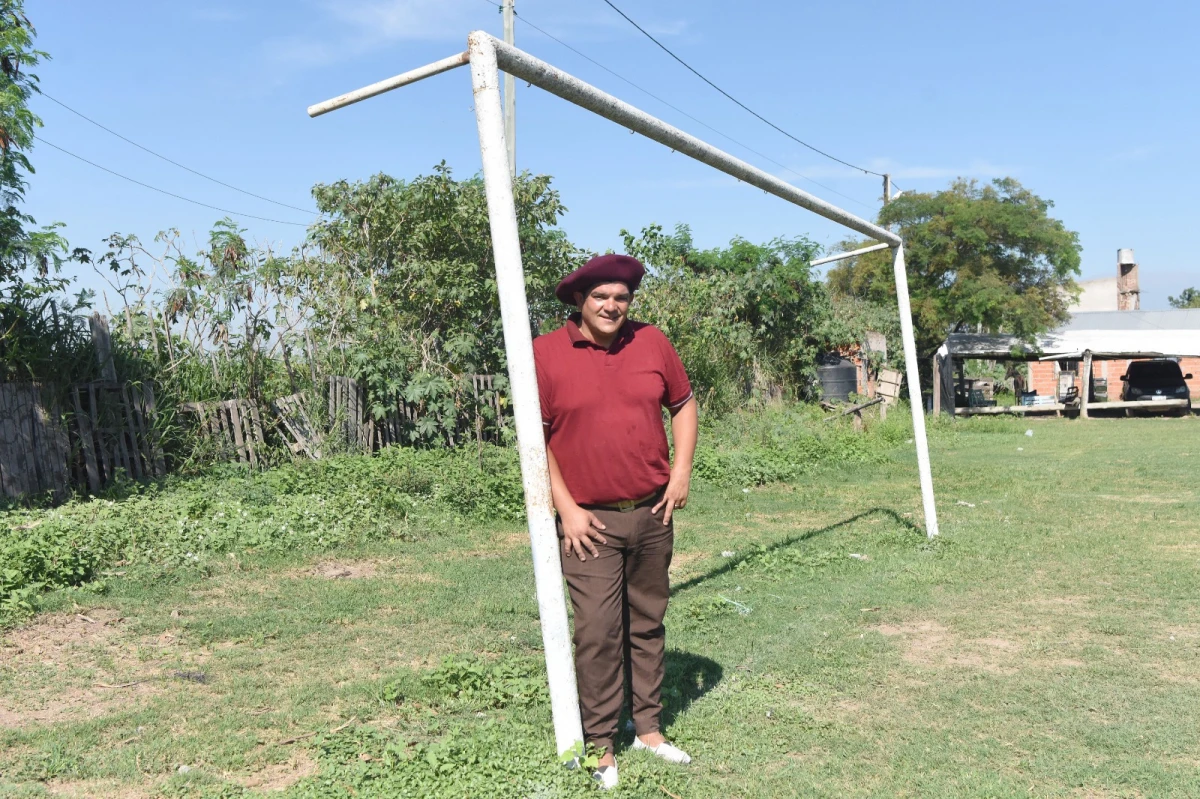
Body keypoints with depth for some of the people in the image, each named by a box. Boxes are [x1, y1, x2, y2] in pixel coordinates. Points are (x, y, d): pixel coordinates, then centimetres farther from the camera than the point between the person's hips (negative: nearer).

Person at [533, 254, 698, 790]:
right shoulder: (545, 354, -7)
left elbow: (684, 405, 13)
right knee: (598, 632, -4)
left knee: (648, 625, 14)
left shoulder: (652, 343, 3)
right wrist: (565, 508, -10)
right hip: (591, 522, -3)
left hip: (654, 514, 4)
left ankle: (648, 729, 29)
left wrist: (681, 473, 2)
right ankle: (600, 746, 12)